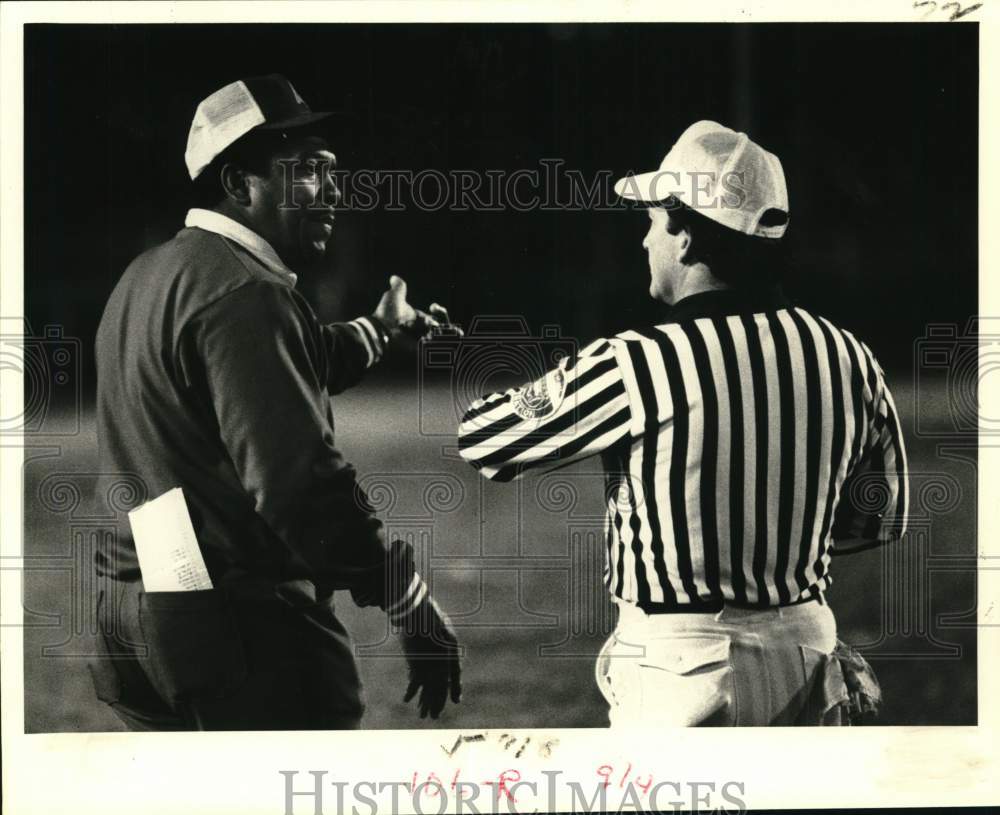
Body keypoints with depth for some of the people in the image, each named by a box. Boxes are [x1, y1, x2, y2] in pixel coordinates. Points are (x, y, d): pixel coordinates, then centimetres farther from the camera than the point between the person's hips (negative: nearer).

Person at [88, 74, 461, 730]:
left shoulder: (149, 278, 15)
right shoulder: (242, 294, -17)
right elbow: (298, 480, -25)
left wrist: (377, 331, 40)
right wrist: (414, 607, -20)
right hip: (241, 627, -10)